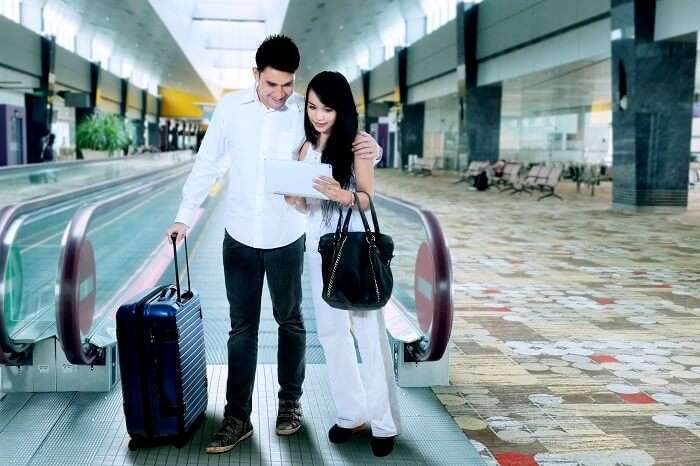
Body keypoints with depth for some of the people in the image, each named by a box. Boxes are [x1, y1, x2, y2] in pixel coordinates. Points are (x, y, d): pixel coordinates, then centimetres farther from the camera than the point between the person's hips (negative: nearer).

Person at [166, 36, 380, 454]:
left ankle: (290, 401, 32)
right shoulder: (231, 108, -5)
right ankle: (238, 417, 17)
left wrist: (370, 149, -27)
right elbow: (207, 165, 4)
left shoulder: (308, 112, -9)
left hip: (287, 238, -1)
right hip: (240, 237, 1)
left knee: (290, 322, 14)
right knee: (242, 327, 8)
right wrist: (185, 216, 3)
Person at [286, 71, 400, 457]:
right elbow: (304, 204, 9)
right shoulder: (306, 147, 9)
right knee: (331, 332, 9)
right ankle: (351, 412, 22)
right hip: (320, 247, 5)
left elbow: (367, 198, -8)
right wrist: (293, 197, -13)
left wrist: (342, 195, -28)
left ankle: (384, 422, 7)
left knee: (369, 333, -1)